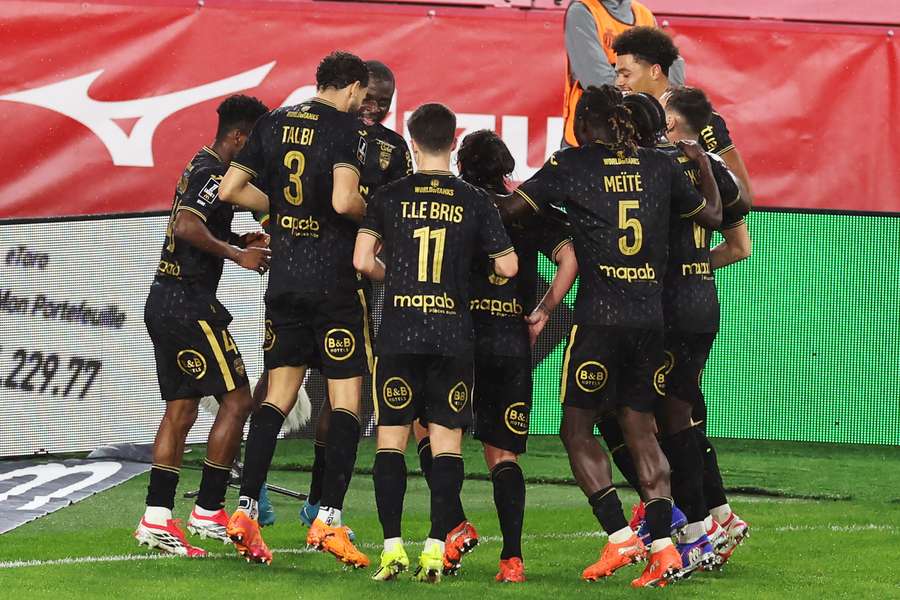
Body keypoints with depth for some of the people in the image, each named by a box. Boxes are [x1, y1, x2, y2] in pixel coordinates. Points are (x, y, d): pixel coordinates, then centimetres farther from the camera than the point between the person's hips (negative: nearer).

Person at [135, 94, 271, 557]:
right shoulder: (212, 174, -13)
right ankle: (208, 512, -5)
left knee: (181, 410, 10)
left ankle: (155, 519, 6)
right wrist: (235, 253, -21)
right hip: (189, 304, -10)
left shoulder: (199, 169, 18)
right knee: (236, 400, -6)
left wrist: (238, 240, 13)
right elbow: (189, 227, -27)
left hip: (164, 304, 10)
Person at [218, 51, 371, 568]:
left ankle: (246, 509, 4)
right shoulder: (347, 129, -9)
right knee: (346, 401, 0)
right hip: (335, 282, -6)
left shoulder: (275, 123, 9)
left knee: (278, 396, 12)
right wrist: (372, 215, -2)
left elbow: (231, 190, 9)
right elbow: (343, 201, -22)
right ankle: (329, 520, -7)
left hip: (284, 279, 6)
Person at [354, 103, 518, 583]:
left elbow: (362, 260, -4)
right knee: (447, 442, 4)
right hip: (453, 336, 0)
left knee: (391, 439, 5)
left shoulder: (390, 196, 1)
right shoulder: (474, 202, 2)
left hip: (398, 333, 0)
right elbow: (508, 266, 4)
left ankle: (392, 548, -4)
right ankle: (436, 548, -5)